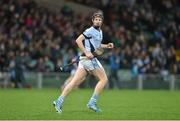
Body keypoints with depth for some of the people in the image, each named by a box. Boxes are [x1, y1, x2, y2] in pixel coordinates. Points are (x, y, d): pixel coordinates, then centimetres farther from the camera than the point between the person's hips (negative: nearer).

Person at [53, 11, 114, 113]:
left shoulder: (100, 32, 20)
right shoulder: (91, 31, -9)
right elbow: (78, 40, -16)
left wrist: (106, 46, 18)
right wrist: (86, 52, -21)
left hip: (88, 59, 9)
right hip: (89, 58, -9)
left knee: (75, 81, 3)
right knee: (104, 79, -4)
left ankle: (59, 101, 0)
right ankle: (92, 102, -4)